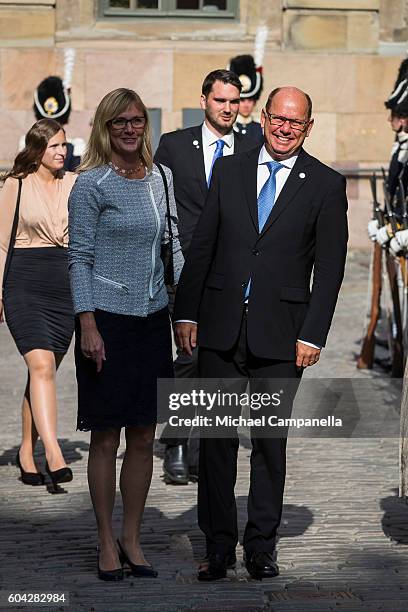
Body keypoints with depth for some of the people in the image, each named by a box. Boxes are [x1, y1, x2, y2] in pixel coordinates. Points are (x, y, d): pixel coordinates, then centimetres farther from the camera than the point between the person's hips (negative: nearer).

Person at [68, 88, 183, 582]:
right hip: (107, 319, -5)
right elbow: (80, 257, -7)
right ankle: (106, 541, 12)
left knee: (143, 436, 7)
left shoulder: (161, 179, 10)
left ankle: (132, 538, 18)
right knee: (106, 435, 2)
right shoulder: (91, 184, -5)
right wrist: (88, 324, -13)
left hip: (153, 319, 5)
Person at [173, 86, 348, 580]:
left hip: (281, 334, -2)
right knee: (216, 438, 3)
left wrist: (312, 335, -7)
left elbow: (329, 267, -1)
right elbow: (201, 247, 8)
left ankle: (261, 546, 17)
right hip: (221, 328, 2)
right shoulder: (229, 171, 8)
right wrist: (186, 313, 2)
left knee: (271, 442, 6)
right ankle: (218, 545, 13)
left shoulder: (326, 185, 1)